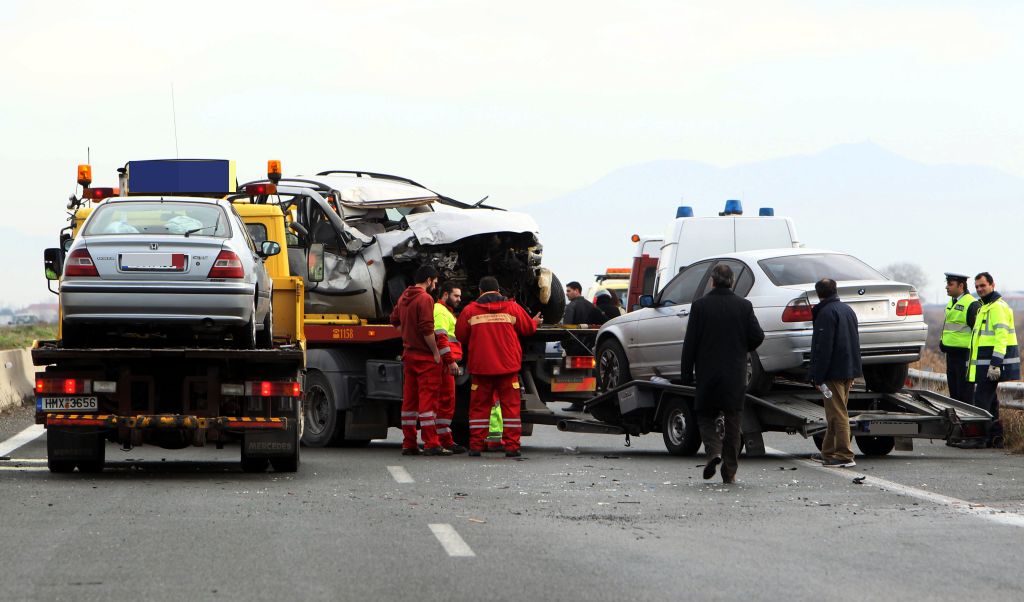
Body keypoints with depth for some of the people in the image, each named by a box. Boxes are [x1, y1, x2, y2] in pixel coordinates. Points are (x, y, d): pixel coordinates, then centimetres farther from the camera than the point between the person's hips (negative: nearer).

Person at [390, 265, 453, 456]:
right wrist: (436, 352, -13)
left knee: (409, 400, 10)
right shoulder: (425, 299, -15)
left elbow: (395, 320, 25)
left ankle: (408, 444, 12)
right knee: (427, 399, -7)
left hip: (408, 354, 8)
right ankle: (431, 444, -9)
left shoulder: (403, 298, 11)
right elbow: (427, 330, -21)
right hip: (425, 357, -8)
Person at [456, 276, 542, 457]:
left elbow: (460, 336, 6)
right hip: (508, 367, 0)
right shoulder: (512, 308, 1)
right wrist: (535, 322, 36)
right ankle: (511, 446, -1)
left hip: (481, 367, 0)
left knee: (479, 407, 8)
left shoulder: (470, 311, -1)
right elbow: (528, 328, 12)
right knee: (510, 406, 4)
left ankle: (476, 446, 5)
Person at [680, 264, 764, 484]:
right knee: (733, 422, 7)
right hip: (735, 375, 1)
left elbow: (690, 342, -6)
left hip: (707, 375, -1)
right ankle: (729, 472, 7)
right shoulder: (744, 306, -2)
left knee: (705, 416, 13)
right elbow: (757, 336, -4)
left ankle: (713, 451, -14)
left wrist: (686, 373, 0)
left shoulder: (700, 306, -6)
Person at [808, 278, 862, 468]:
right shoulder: (847, 310, 16)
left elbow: (823, 348, -19)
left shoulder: (827, 313, -13)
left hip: (834, 372, -9)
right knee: (837, 414, 15)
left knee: (837, 414, -8)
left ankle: (844, 456, -11)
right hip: (849, 371, 9)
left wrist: (817, 376, -17)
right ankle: (829, 453, 22)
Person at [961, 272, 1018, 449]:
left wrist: (996, 363, -27)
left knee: (982, 399, -11)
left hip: (993, 362, -11)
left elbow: (1001, 336, -22)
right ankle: (995, 437, 17)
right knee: (990, 400, 13)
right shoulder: (986, 307, 20)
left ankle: (979, 437, -12)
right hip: (986, 363, 11)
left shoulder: (997, 308, -15)